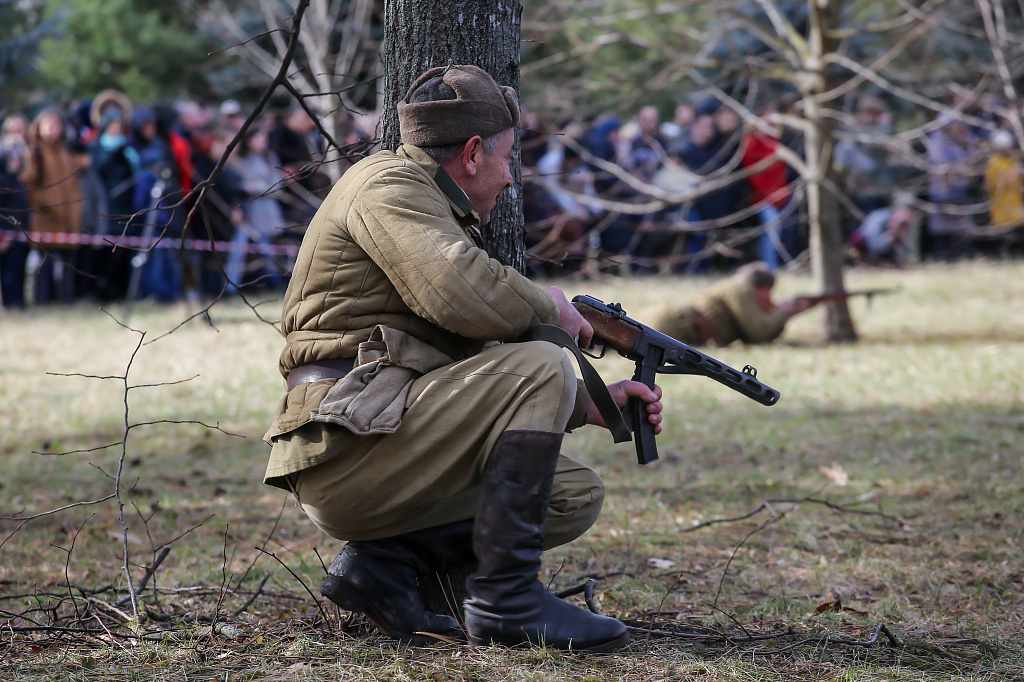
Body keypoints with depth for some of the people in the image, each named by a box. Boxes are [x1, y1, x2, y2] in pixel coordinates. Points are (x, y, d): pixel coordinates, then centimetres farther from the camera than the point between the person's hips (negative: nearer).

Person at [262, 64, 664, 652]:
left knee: (577, 495, 9)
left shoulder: (433, 209, 26)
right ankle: (505, 597, -16)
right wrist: (550, 307, -4)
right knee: (541, 368, -16)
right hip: (345, 446, -10)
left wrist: (591, 406, 19)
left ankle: (383, 560, 1)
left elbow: (479, 362, 27)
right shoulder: (389, 184, -5)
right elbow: (465, 296, -23)